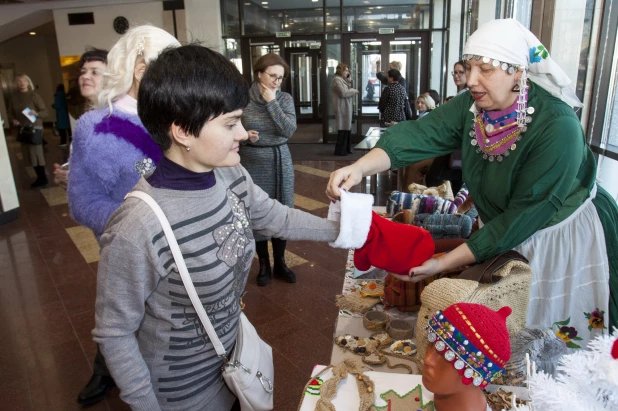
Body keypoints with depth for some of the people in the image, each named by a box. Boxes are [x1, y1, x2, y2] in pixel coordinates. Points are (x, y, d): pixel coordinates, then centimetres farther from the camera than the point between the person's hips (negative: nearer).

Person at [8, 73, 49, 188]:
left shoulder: (34, 95, -7)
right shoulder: (13, 96, 5)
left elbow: (45, 112, -9)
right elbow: (10, 112, 13)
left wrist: (36, 113, -28)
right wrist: (13, 120, -6)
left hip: (34, 127, -5)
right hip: (21, 128, 5)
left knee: (36, 152, -5)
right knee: (29, 153, 7)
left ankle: (43, 178, 4)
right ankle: (40, 177, 17)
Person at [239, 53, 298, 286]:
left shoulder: (285, 99, -1)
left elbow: (289, 130, -15)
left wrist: (271, 102, -16)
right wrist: (245, 136, -20)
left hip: (280, 161, 2)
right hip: (252, 163, -2)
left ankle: (280, 263, 28)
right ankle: (264, 265, 25)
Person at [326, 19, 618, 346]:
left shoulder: (557, 127, -30)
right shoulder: (470, 105, -13)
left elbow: (526, 214, -30)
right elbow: (419, 134, -28)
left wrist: (444, 264, -32)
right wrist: (360, 167, -48)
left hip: (566, 242, -5)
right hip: (505, 235, 5)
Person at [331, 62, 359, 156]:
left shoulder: (343, 79, 18)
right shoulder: (337, 80, -12)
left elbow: (348, 89, 17)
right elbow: (343, 93, -20)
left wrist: (349, 80, 8)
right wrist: (354, 91, -8)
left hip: (346, 107, 10)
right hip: (342, 108, -10)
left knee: (347, 128, 11)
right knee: (343, 128, -7)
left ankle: (346, 149, 18)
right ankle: (340, 150, -1)